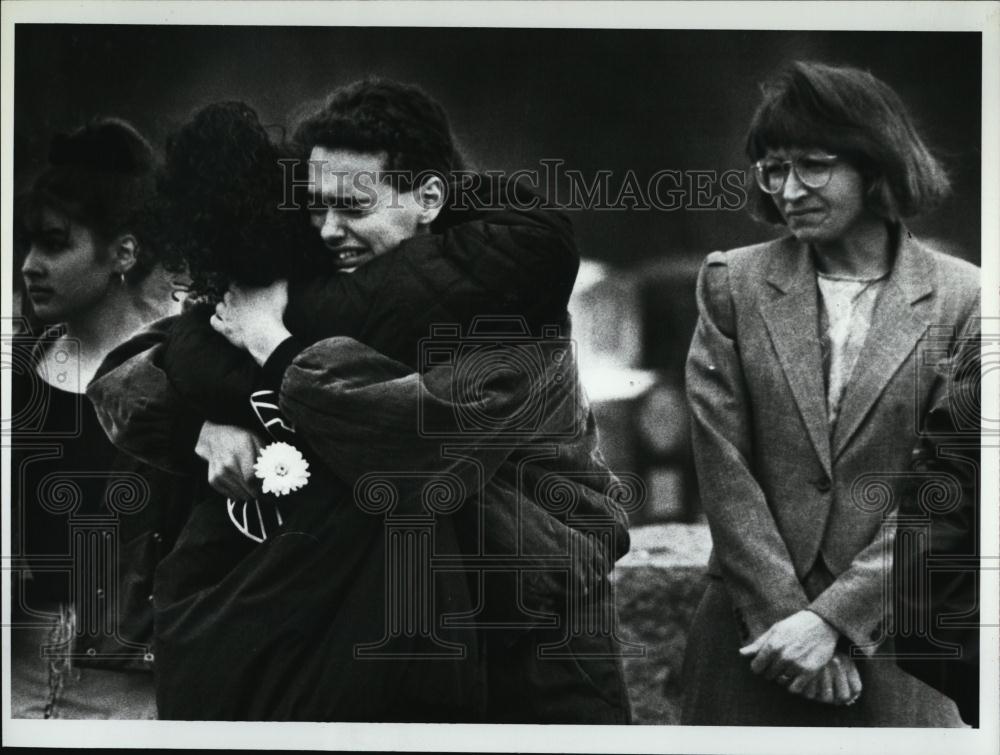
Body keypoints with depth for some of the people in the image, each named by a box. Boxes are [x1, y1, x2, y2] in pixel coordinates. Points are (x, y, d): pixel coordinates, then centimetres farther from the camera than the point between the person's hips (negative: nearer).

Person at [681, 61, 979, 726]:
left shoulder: (960, 298, -3)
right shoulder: (734, 283, 1)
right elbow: (723, 467, -3)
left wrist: (833, 617, -12)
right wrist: (785, 615, -9)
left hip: (893, 636, -1)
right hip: (752, 631, 1)